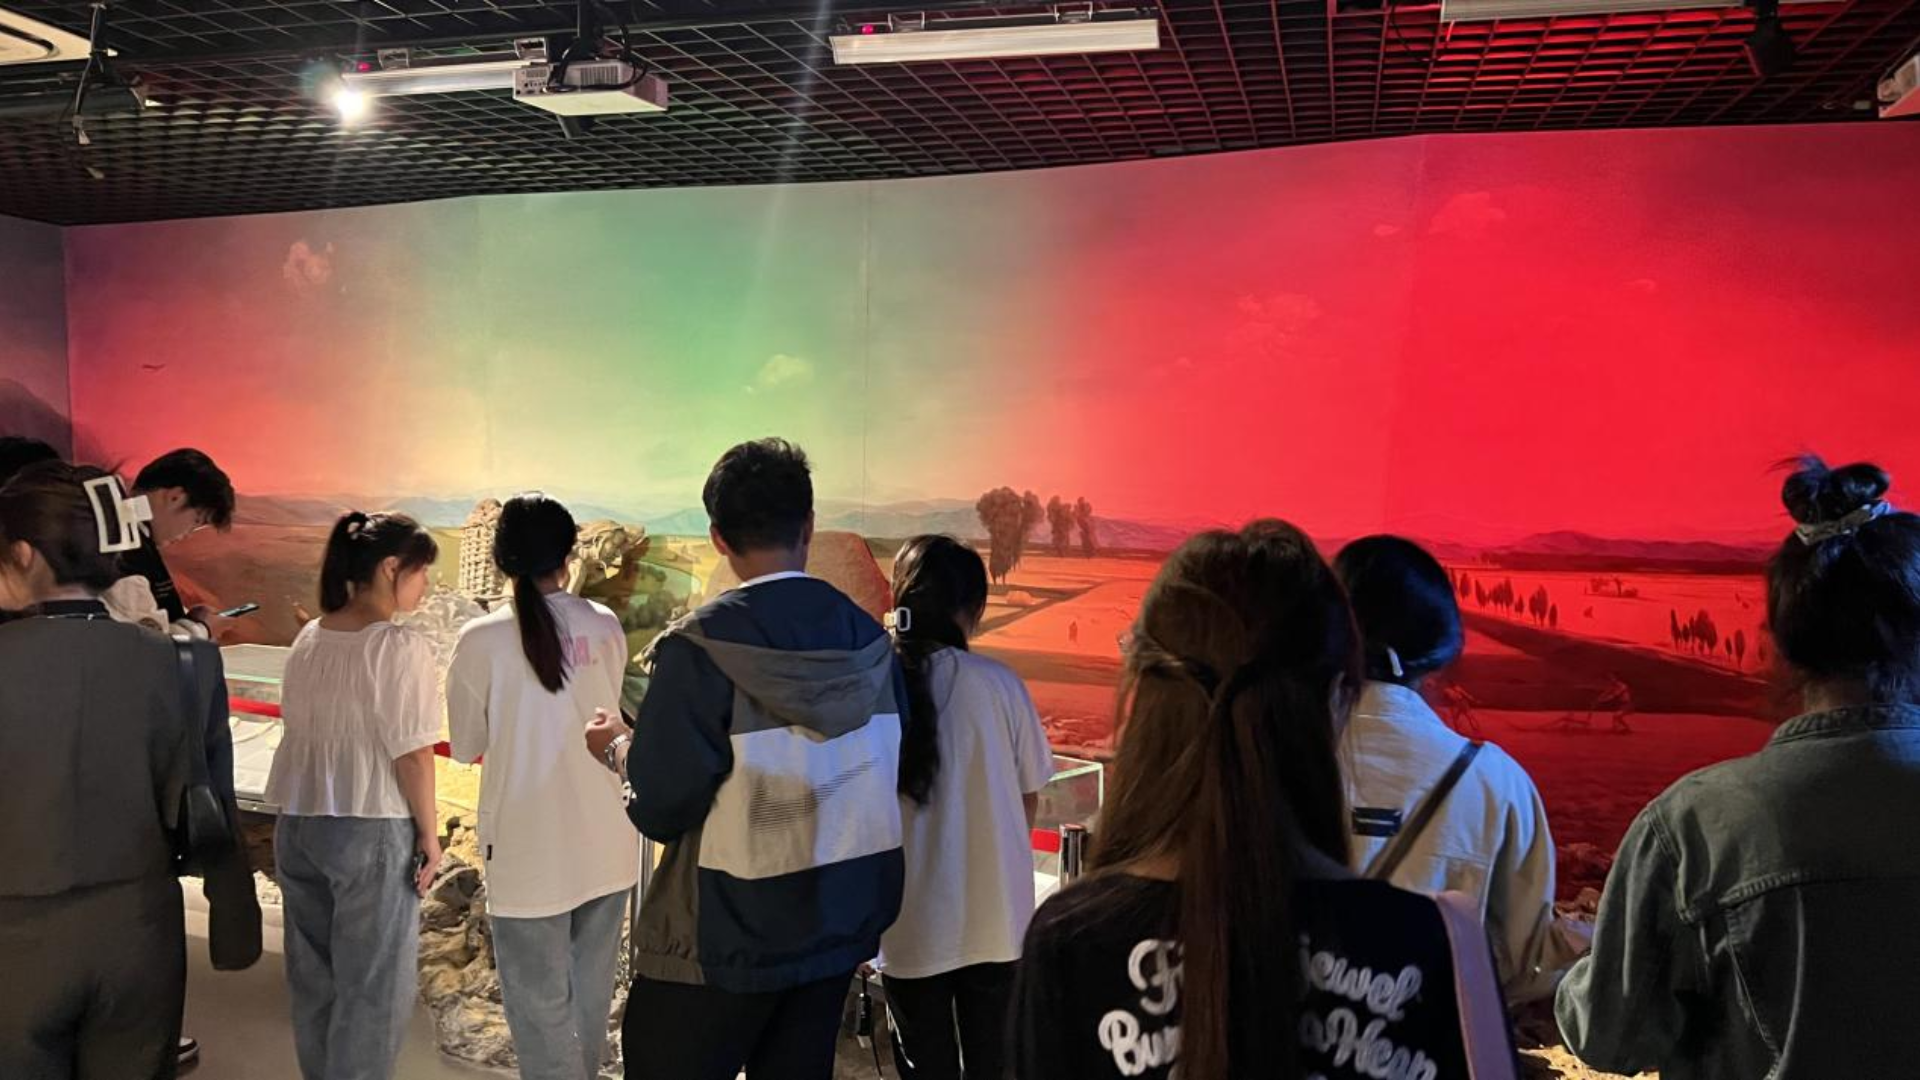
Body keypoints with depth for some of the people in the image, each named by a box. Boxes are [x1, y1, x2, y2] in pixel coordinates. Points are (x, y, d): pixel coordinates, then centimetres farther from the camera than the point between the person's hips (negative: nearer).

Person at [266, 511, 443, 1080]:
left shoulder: (309, 638, 4)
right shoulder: (400, 645, -17)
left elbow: (300, 729, 9)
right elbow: (411, 754, -18)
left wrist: (309, 811, 18)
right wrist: (428, 834, -7)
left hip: (298, 824, 7)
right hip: (371, 829, -7)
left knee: (313, 975, 19)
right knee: (373, 985, 7)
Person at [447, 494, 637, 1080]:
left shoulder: (483, 641, -13)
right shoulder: (606, 627, -4)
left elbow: (466, 746, -1)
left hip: (529, 855, -4)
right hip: (604, 849, 4)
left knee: (541, 1007, 9)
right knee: (590, 994, 20)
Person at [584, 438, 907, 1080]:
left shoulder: (700, 647, -18)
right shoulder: (869, 637, -3)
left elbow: (662, 810, -16)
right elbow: (888, 778, 3)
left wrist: (619, 749, 3)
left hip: (724, 939, -5)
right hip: (840, 926, 5)